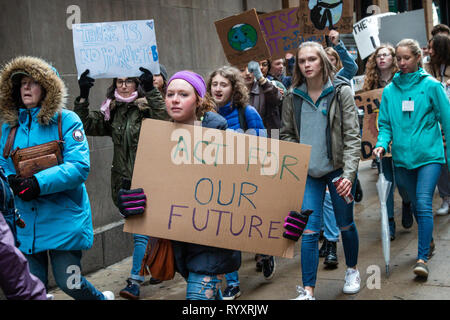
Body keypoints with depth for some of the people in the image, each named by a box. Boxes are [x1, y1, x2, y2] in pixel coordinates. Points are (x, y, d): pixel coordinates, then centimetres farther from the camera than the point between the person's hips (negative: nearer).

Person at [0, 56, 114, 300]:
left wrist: (39, 183, -24)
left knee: (68, 283, 0)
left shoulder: (66, 120, -5)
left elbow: (79, 166, -15)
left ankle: (102, 298, 31)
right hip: (25, 222, 4)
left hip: (63, 218, -4)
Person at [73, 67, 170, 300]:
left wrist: (151, 90, -32)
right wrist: (83, 97, -9)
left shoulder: (148, 106, -6)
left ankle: (135, 281, -8)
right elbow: (87, 126, 1)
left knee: (141, 229, -9)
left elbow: (165, 119, -26)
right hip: (124, 180, 6)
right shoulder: (111, 110, 10)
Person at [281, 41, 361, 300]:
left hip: (338, 169, -2)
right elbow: (287, 134, 11)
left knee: (345, 224, 14)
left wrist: (349, 173, -19)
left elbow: (352, 135, -10)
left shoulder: (341, 91, -7)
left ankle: (352, 270, 39)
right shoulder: (293, 97, 2)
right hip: (308, 173, 2)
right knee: (309, 231, -4)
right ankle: (308, 291, 1)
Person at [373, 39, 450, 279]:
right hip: (402, 157, 4)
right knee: (416, 204, 15)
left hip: (429, 155, -4)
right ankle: (428, 242, 36)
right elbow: (385, 123, 10)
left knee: (424, 204, -12)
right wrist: (382, 143, -10)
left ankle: (422, 257, -10)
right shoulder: (390, 90, 6)